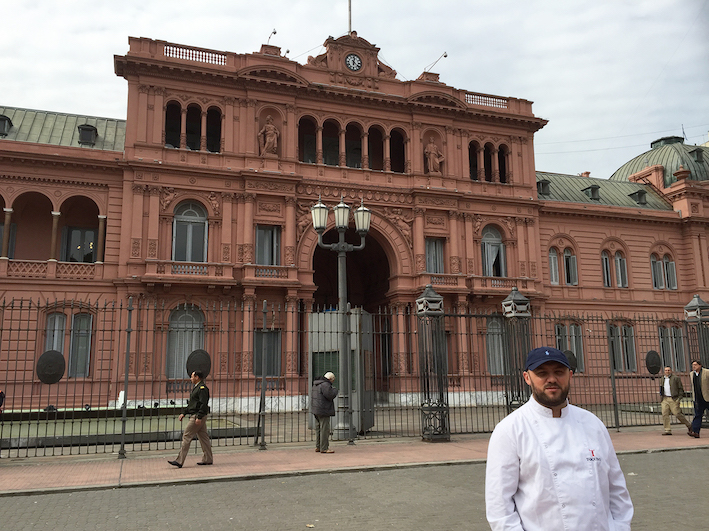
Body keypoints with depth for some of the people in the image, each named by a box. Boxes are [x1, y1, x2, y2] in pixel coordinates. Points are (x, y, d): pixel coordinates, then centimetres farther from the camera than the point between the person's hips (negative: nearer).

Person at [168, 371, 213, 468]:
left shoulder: (202, 388, -15)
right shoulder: (196, 388, 19)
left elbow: (204, 404, -22)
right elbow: (191, 403, 25)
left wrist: (199, 417, -26)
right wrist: (184, 413, 17)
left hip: (197, 416, -10)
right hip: (196, 416, 10)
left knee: (186, 436, -9)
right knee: (203, 437, 11)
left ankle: (180, 461, -7)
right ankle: (208, 459, 16)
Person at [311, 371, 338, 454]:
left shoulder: (316, 384, 13)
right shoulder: (325, 385, -17)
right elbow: (330, 396, -24)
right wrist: (334, 390, -4)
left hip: (316, 410, 10)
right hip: (323, 410, -10)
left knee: (318, 428, 14)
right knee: (324, 429, -6)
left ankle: (318, 447, 18)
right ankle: (324, 448, -5)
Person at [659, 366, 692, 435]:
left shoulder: (676, 378, -1)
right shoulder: (663, 380, 18)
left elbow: (681, 389, -3)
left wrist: (679, 398, -12)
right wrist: (662, 400, 18)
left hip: (673, 399, -5)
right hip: (665, 399, 6)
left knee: (677, 414, -7)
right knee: (665, 414, -5)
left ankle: (689, 425, 14)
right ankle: (667, 430, -3)